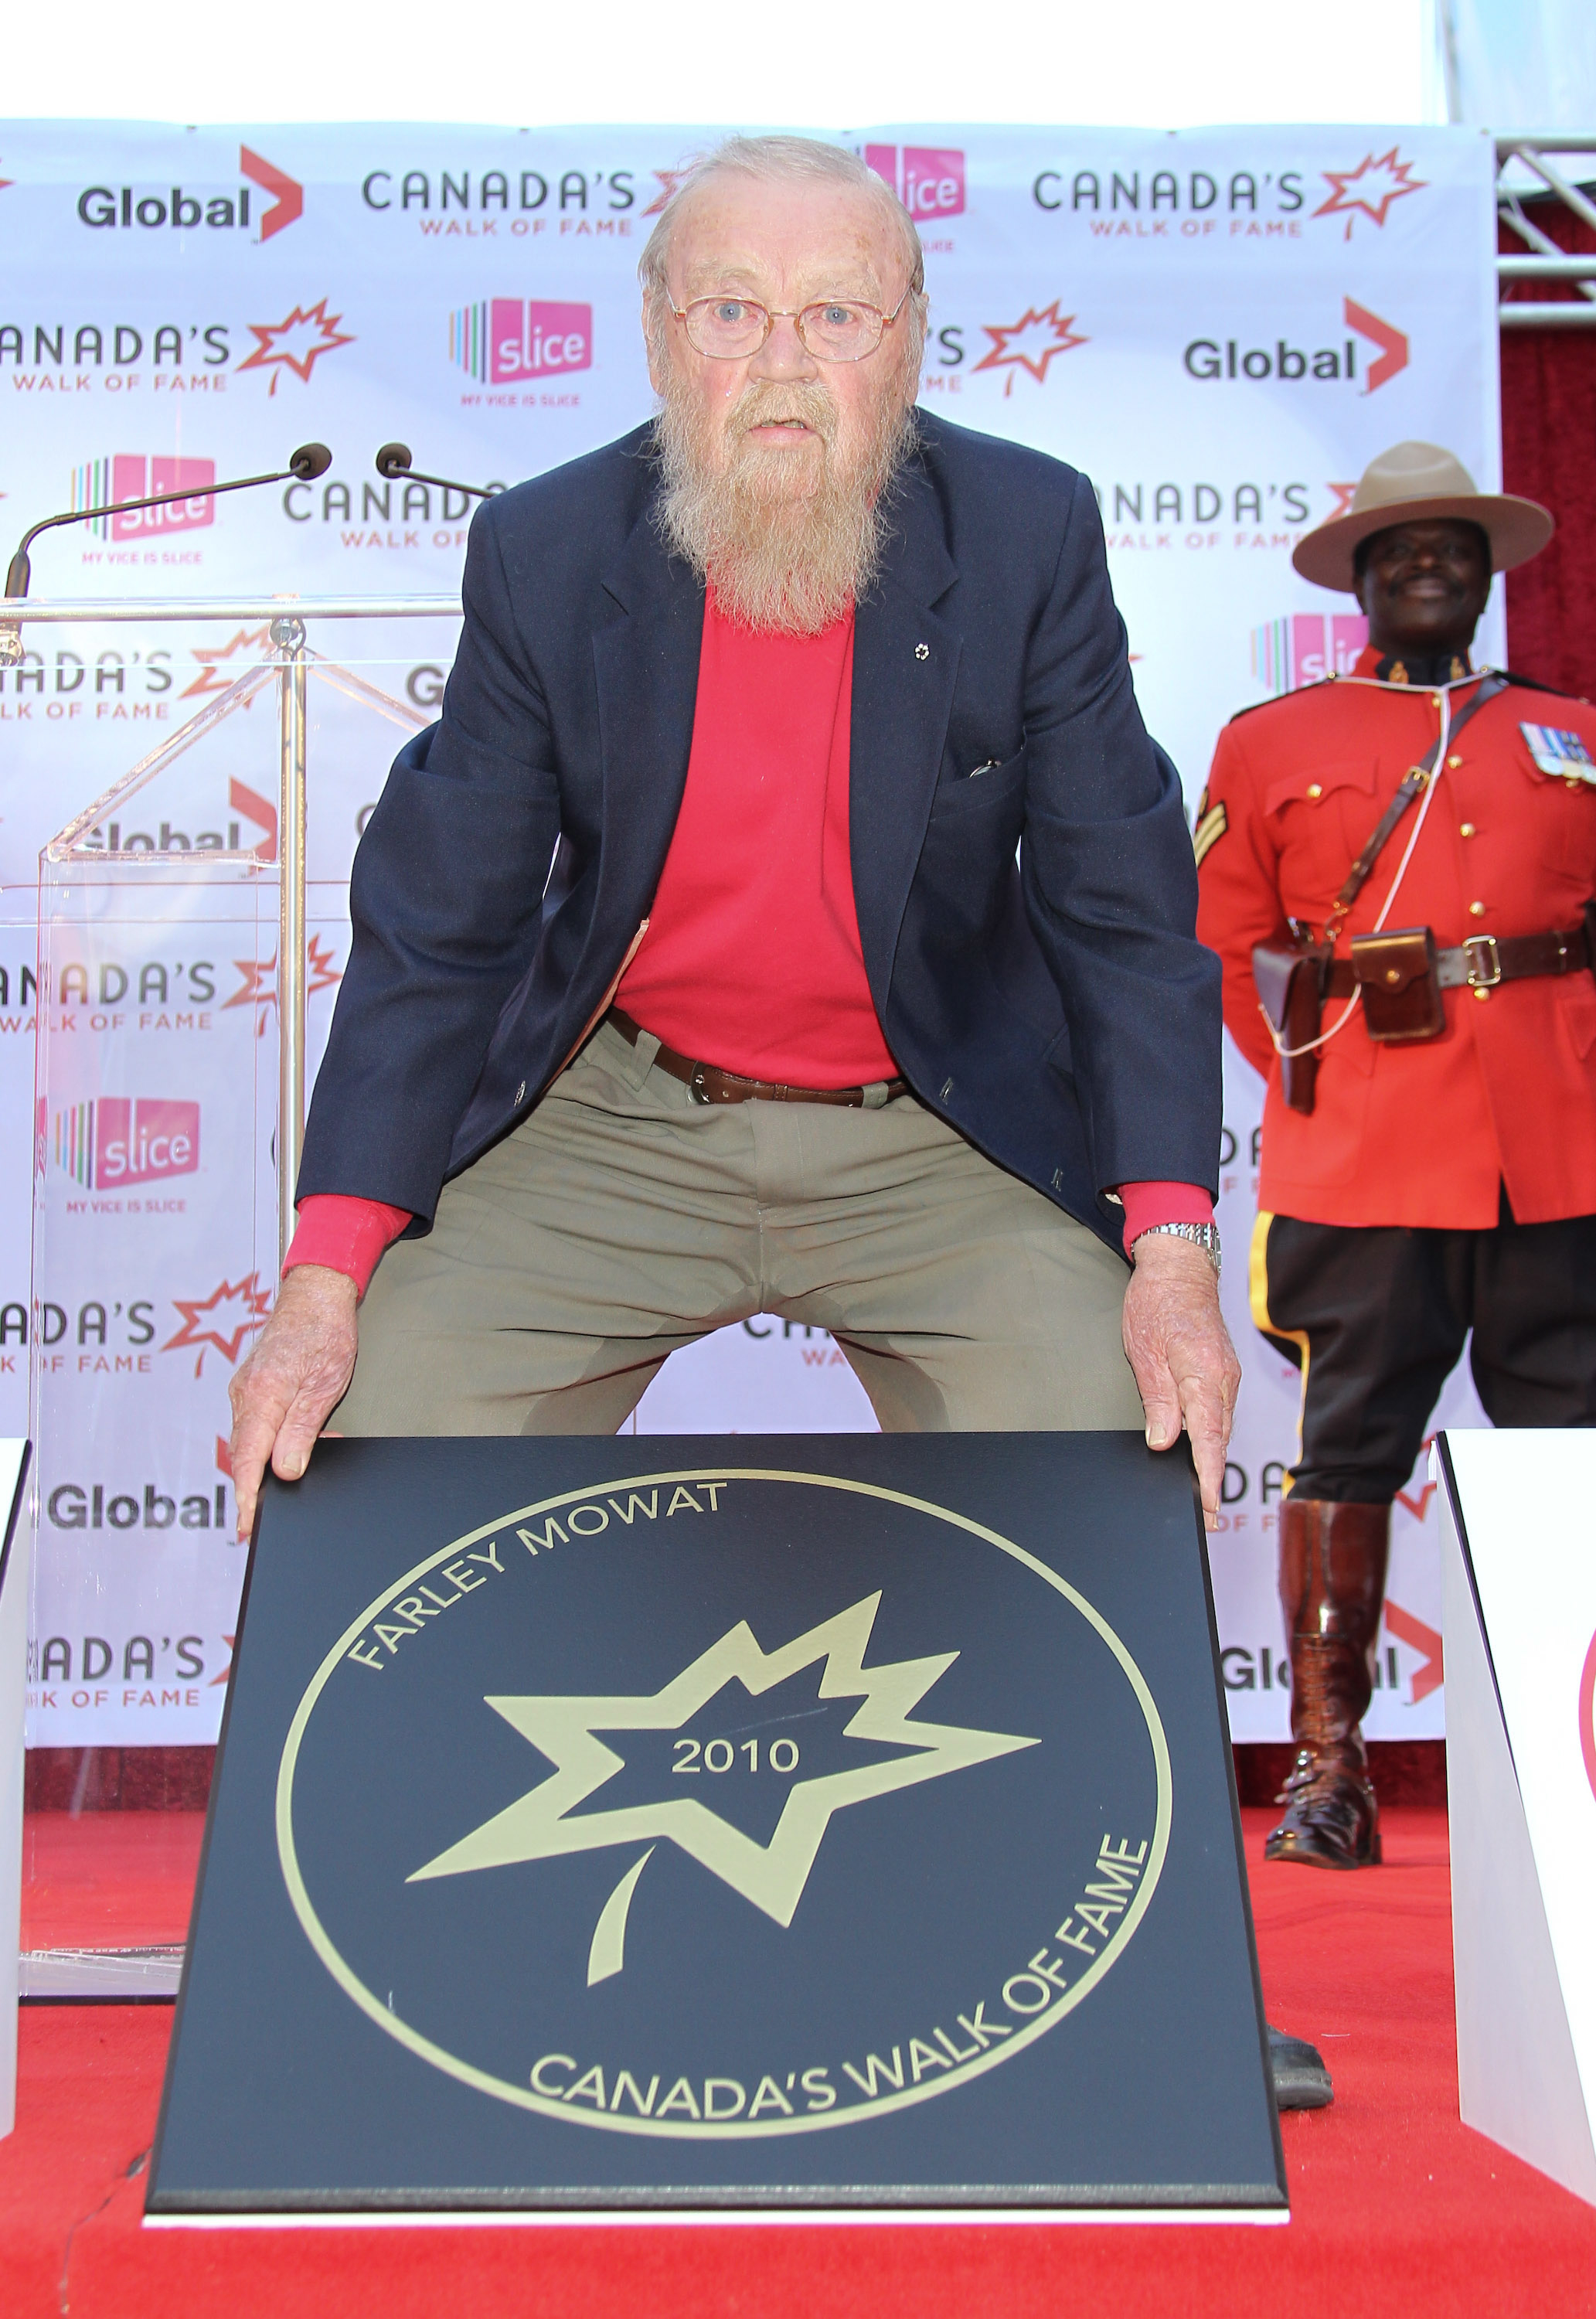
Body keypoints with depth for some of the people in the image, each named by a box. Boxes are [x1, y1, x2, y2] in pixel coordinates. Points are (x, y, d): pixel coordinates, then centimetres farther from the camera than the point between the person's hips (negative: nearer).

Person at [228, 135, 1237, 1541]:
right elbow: (439, 928, -4)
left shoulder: (1033, 538, -9)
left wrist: (1173, 1253, -19)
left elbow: (1125, 908, -6)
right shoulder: (542, 553, -7)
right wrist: (324, 1281, -14)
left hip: (942, 1140, -1)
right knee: (369, 1443, -13)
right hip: (615, 1123, 1)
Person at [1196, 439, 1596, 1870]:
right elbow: (1223, 948, 11)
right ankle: (1325, 1769, 7)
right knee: (1348, 1451, -1)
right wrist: (1314, 1073, 4)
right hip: (1360, 1162, -2)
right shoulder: (1269, 744, 12)